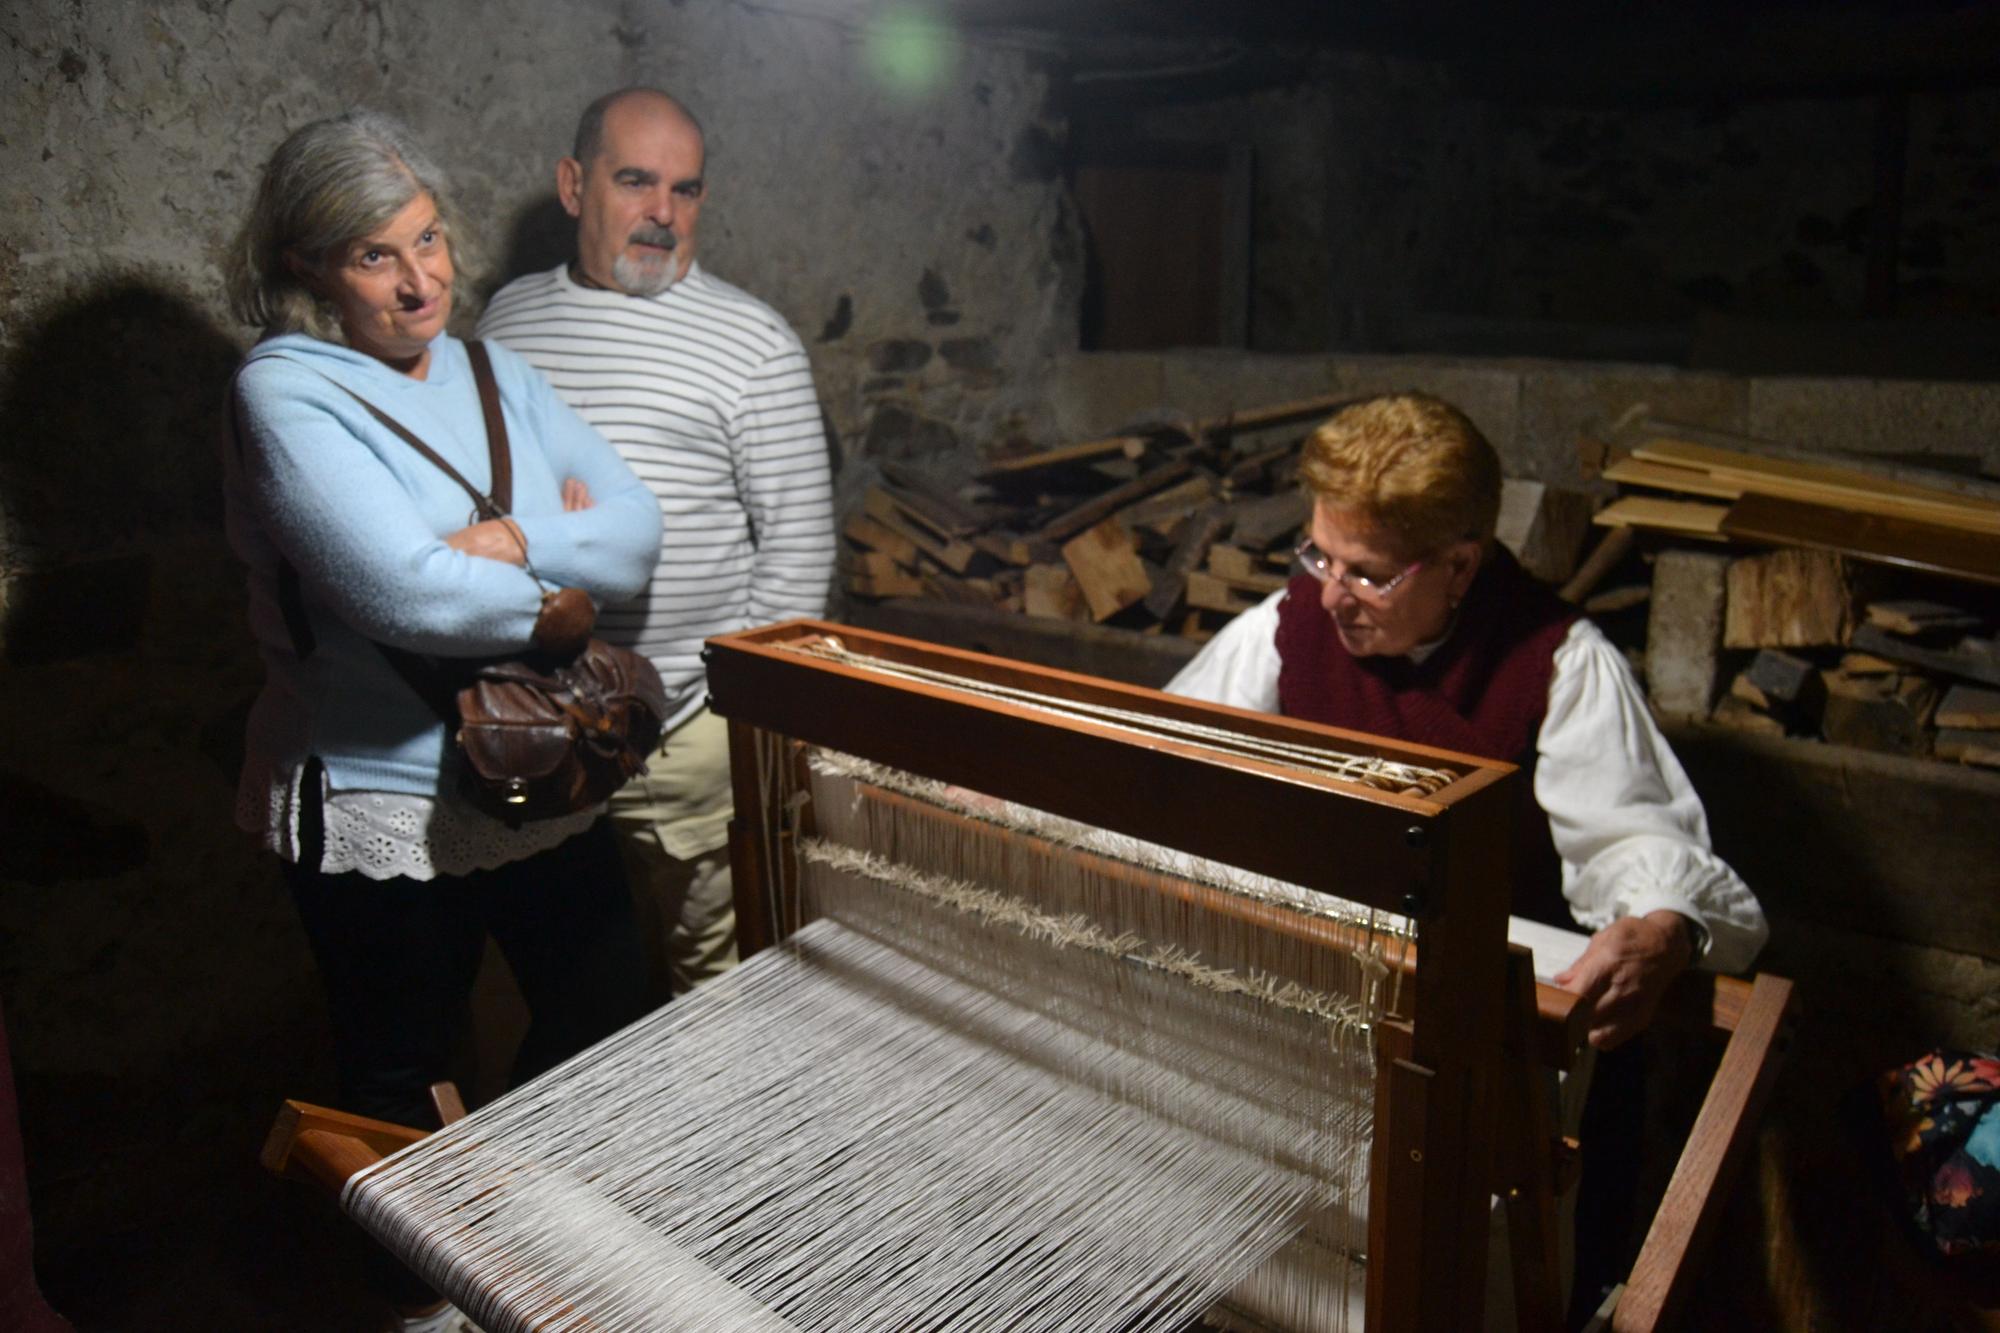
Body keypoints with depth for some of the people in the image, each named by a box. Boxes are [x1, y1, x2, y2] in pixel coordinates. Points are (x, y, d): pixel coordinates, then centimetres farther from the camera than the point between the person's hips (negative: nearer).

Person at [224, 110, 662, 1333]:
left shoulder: (493, 373, 4)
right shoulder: (286, 396, -15)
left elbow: (639, 529, -5)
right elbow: (409, 594, -28)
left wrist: (510, 541, -21)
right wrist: (572, 567, -13)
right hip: (382, 808, -6)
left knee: (611, 1015, 20)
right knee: (404, 1077, 16)